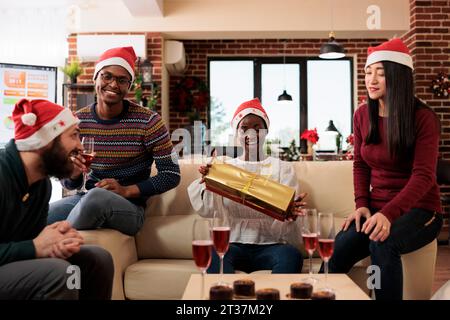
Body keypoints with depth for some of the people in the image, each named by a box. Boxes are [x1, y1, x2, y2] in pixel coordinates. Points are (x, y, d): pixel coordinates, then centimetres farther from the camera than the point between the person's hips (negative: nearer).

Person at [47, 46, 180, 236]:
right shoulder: (77, 121, 2)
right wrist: (73, 174, -16)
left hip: (130, 206, -2)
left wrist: (127, 191, -17)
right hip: (87, 199, 2)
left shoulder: (147, 121, -8)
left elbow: (172, 174, -6)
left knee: (97, 195, -36)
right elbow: (69, 184, 8)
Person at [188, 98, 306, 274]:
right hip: (233, 244, 0)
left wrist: (290, 213, -22)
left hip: (269, 244, 0)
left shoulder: (282, 168, 12)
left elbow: (287, 210, 3)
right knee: (214, 253, -33)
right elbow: (207, 210, 2)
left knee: (292, 255, -32)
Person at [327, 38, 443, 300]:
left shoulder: (423, 118, -10)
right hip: (378, 209, 4)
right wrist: (362, 205, -5)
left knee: (382, 244, -36)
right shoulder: (363, 115, 5)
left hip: (418, 210, -3)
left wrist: (388, 213, -32)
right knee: (338, 249, -27)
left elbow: (423, 176, -17)